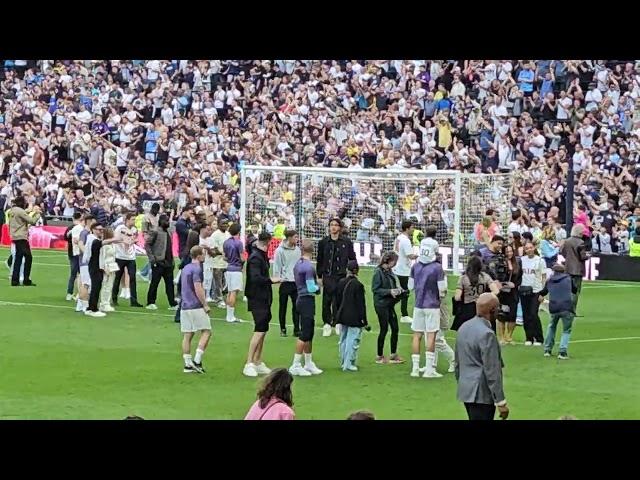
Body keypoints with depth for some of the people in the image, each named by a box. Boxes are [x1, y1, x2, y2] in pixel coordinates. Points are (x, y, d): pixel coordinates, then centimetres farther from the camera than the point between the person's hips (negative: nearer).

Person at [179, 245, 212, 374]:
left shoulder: (185, 268, 15)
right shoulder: (196, 269, -12)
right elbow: (198, 289, -19)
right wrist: (205, 305, -12)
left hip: (184, 306, 8)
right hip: (196, 307, -8)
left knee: (187, 335, 7)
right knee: (206, 332, 0)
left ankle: (188, 364, 5)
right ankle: (197, 360, -9)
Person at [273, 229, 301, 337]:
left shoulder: (297, 249, 7)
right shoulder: (280, 250, -7)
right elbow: (277, 267, -5)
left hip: (296, 282, 4)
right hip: (285, 282, -4)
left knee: (297, 306, 2)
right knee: (283, 307, 5)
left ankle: (297, 329, 7)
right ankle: (283, 329, 13)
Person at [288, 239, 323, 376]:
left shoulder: (298, 264, 8)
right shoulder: (308, 267, -19)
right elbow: (311, 288, -20)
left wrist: (316, 285, 11)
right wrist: (318, 287, 1)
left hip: (301, 299, 9)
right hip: (307, 301, -9)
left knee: (309, 334, 14)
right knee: (305, 334, -6)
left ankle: (309, 364, 20)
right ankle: (295, 366, -4)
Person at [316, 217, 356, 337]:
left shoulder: (346, 242, 3)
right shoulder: (323, 242, 5)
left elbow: (352, 258, 7)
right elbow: (319, 260, 9)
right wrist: (319, 276, 6)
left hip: (341, 276, -1)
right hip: (328, 276, 1)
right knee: (327, 300, -1)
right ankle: (327, 323, 8)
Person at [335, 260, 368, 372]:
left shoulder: (341, 282, 3)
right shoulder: (358, 285, -16)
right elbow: (361, 304, -13)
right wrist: (364, 320, -8)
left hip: (342, 315, 7)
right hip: (354, 317, -7)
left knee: (343, 340, 15)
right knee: (352, 340, -1)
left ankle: (343, 362, 23)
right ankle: (349, 364, -1)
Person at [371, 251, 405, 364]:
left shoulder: (389, 272, 10)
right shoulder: (378, 272, -13)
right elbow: (375, 289, -16)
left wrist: (397, 290, 1)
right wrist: (390, 291, -22)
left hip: (390, 304, 7)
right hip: (381, 304, -7)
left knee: (395, 328, 6)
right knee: (384, 329, 0)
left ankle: (394, 354, 17)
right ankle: (380, 356, 11)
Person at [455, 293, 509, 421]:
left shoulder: (464, 328, 7)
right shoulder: (486, 334, -20)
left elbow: (457, 363, 16)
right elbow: (492, 372, -20)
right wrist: (501, 402, -15)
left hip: (466, 390, 9)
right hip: (481, 394, -9)